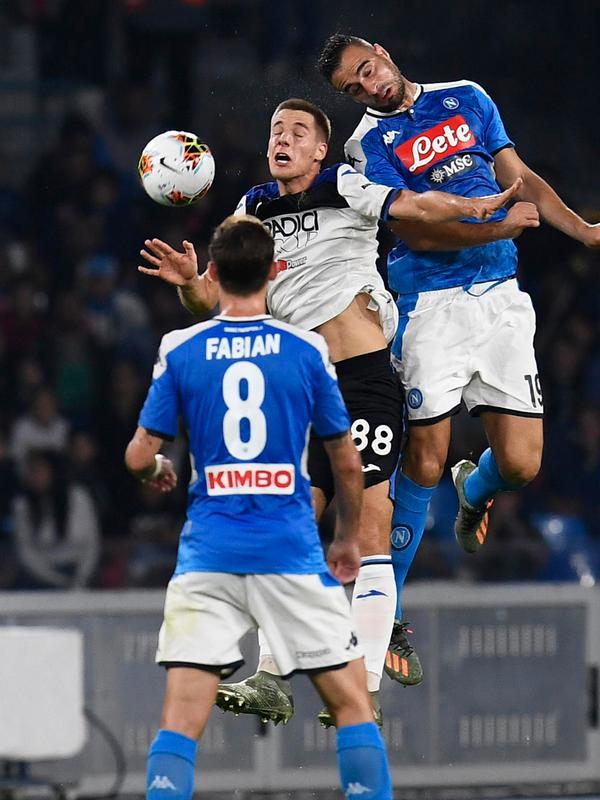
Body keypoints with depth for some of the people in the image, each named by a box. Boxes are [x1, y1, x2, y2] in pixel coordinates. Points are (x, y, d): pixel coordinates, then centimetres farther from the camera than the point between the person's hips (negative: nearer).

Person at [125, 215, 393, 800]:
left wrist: (157, 472, 26)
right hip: (293, 553, -1)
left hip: (208, 555, 1)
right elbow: (347, 463, 6)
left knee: (181, 718, -1)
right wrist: (347, 539, 22)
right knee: (352, 702, 7)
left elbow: (140, 458, 2)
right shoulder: (307, 350, 0)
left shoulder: (179, 351, 1)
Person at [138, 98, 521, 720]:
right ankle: (271, 677, 2)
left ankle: (364, 688, -11)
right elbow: (212, 299, 15)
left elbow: (416, 207, -12)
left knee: (369, 535, -9)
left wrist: (479, 206, -28)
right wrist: (189, 282, -6)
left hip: (364, 381, -6)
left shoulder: (344, 188, 0)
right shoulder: (254, 211, 14)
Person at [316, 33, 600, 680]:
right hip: (430, 305, -3)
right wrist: (500, 225, -19)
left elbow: (520, 179, 17)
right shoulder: (369, 144, -1)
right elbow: (416, 230, -10)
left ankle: (474, 487, 35)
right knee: (422, 462, -10)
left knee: (520, 464, -3)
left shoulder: (466, 99, 13)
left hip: (501, 299, 3)